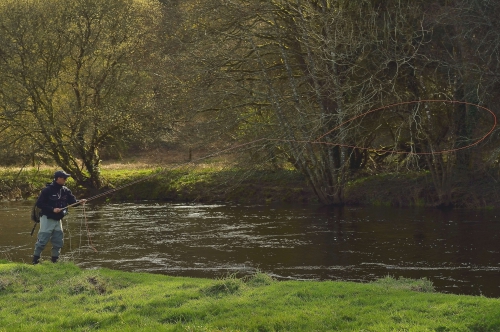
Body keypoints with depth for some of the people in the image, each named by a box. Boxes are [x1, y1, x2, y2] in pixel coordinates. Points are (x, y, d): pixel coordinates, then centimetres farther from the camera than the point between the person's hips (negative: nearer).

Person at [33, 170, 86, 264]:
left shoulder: (65, 190, 4)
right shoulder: (47, 190, -15)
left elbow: (72, 201, 5)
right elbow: (39, 203, -15)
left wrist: (79, 202, -17)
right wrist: (52, 209, -22)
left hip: (58, 219, 7)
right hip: (47, 219, -7)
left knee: (58, 241, 8)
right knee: (42, 240, -6)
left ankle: (54, 260, 19)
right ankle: (35, 260, 4)